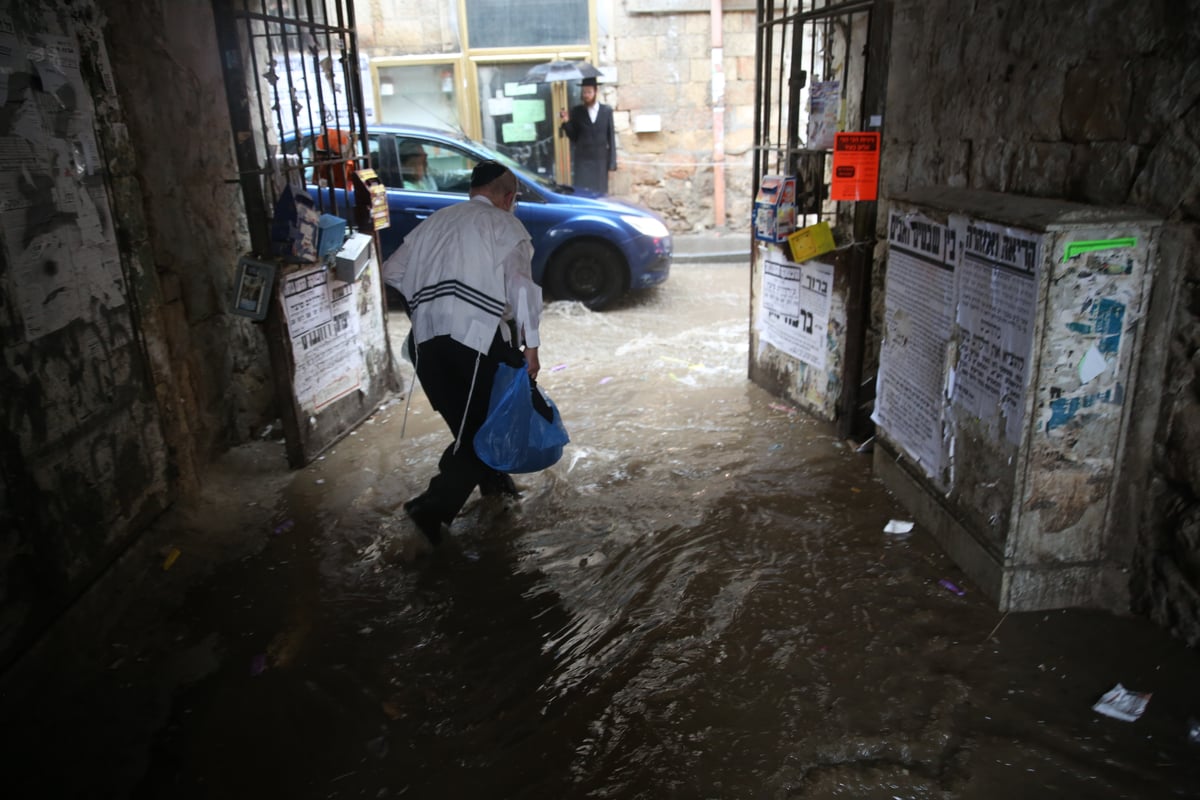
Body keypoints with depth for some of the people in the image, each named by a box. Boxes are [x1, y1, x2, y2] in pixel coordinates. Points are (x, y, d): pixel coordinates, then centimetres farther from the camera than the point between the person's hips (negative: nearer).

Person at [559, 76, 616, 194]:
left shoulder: (607, 110, 5)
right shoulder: (576, 111, 4)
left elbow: (611, 136, 5)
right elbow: (573, 137, 6)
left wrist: (612, 162, 1)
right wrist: (567, 122, -12)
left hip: (601, 159, 1)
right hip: (582, 159, 0)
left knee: (600, 193, 2)